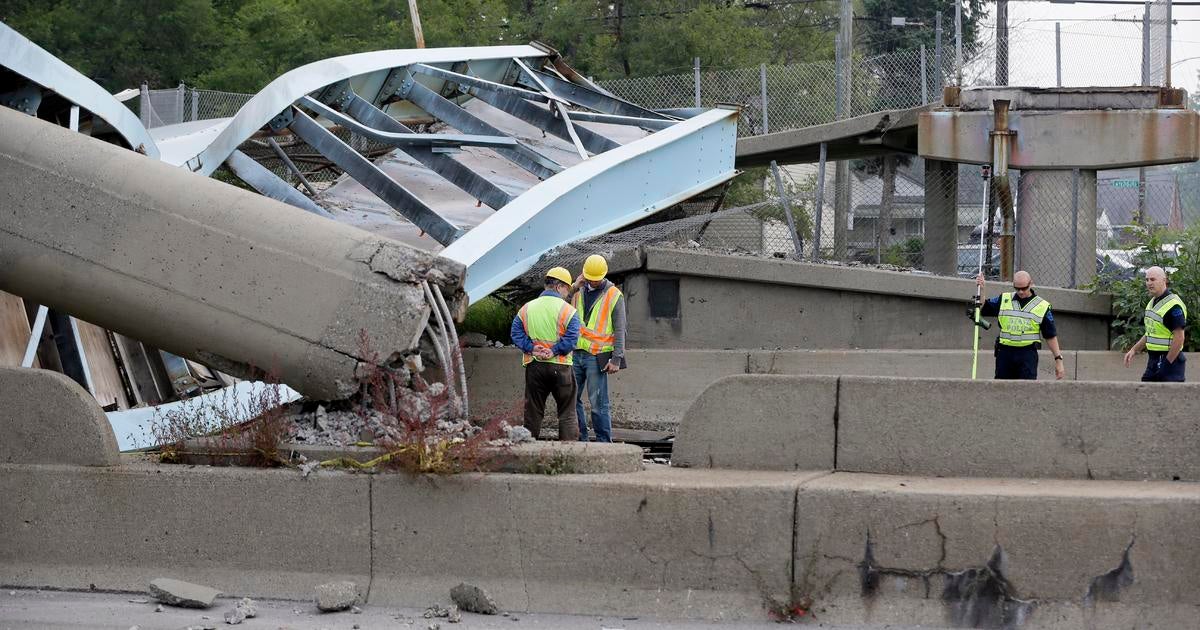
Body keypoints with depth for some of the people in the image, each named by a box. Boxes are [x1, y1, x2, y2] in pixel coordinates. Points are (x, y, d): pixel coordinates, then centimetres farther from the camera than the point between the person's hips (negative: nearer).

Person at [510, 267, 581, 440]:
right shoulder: (567, 310, -6)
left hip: (534, 366, 3)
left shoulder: (526, 308, 7)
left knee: (533, 413, 10)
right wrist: (553, 352, -11)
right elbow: (571, 339, -16)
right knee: (567, 414, 3)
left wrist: (532, 348, -7)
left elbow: (517, 333, 1)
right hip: (560, 367, -3)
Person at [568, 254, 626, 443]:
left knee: (598, 403, -5)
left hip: (597, 356, -5)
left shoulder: (614, 296, -1)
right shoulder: (578, 292, 13)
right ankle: (579, 440, 13)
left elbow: (619, 330, -3)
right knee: (572, 399, 6)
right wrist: (574, 288, -6)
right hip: (575, 354, 5)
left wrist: (616, 359, -10)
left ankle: (604, 442, -1)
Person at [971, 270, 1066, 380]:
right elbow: (982, 310, 14)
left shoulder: (1042, 306, 5)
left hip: (1028, 354, -3)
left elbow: (1051, 336, 7)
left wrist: (1058, 360, 4)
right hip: (1005, 352, 3)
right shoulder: (1003, 300, 11)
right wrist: (981, 289, 0)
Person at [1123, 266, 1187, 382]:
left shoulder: (1174, 305, -17)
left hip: (1170, 359, -9)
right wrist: (1134, 350, 15)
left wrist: (1167, 363, -21)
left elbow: (1179, 338, -21)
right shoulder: (1152, 302, 13)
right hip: (1153, 360, 9)